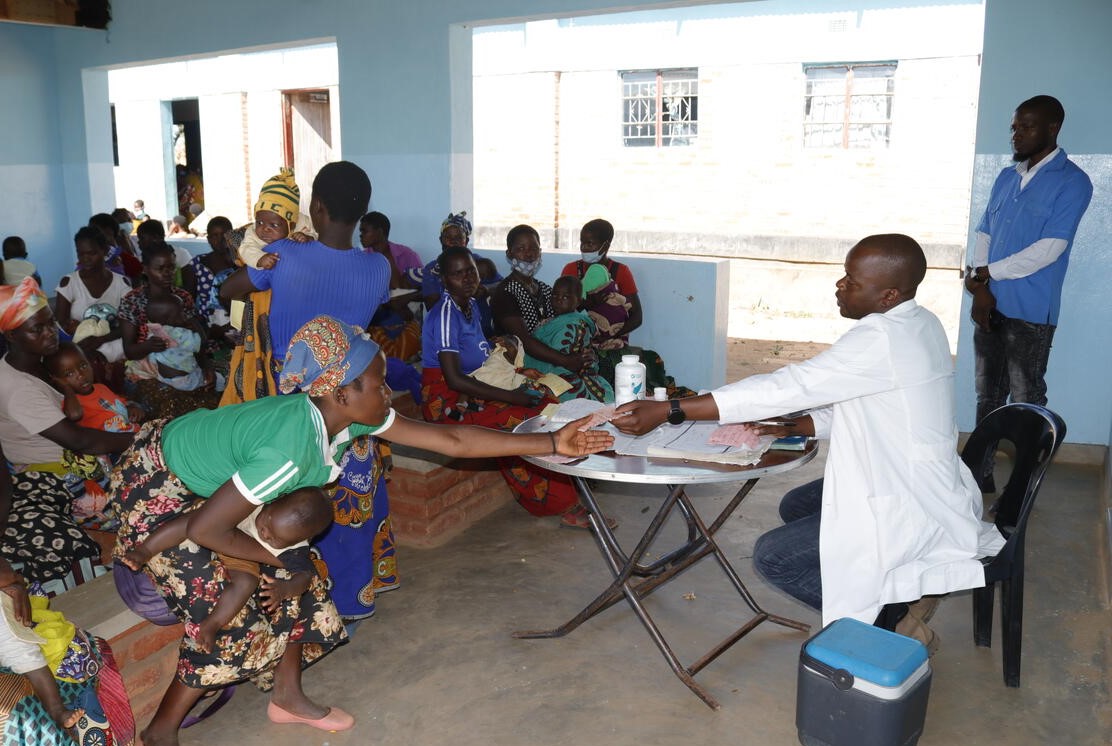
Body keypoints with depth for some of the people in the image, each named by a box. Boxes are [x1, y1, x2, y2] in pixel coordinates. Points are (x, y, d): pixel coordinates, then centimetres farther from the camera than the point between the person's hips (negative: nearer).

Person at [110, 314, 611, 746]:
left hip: (212, 477, 8)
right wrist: (272, 555, -16)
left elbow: (450, 440, -14)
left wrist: (551, 443, -16)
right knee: (230, 617, -9)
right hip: (161, 493, -8)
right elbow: (204, 529, -34)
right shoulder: (292, 447, -39)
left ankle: (287, 697, 26)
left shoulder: (349, 414, -15)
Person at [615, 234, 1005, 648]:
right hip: (914, 483, 10)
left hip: (909, 507, -10)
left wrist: (667, 411, -27)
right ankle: (896, 594, 17)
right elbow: (851, 408, 9)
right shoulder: (916, 325, 3)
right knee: (795, 507, 21)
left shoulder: (881, 339, -26)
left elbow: (785, 387, -28)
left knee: (772, 557, -9)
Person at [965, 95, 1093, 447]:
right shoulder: (1006, 177, 13)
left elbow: (1049, 249, -15)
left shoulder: (1072, 182, -6)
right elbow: (983, 234, 10)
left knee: (1026, 401, 1)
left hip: (1029, 312, -6)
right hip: (989, 305, 6)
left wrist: (986, 273, -9)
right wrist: (980, 289, -5)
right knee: (987, 395, 12)